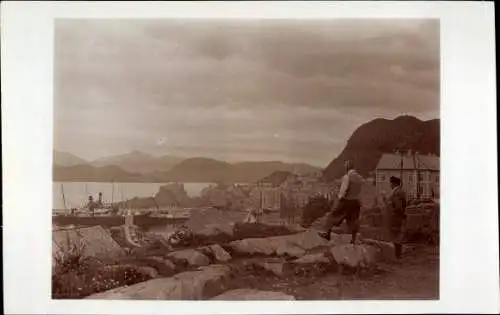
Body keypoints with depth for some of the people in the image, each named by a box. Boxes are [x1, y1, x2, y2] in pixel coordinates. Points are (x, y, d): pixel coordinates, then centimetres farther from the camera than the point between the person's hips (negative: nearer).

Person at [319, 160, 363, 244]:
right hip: (356, 201, 6)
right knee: (353, 220, 11)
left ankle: (326, 232, 4)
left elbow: (343, 190, -15)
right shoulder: (358, 177, 7)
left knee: (333, 215, 4)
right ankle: (353, 239, 15)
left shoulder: (347, 176, -14)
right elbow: (359, 191, 12)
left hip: (346, 201, -6)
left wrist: (339, 196, 0)